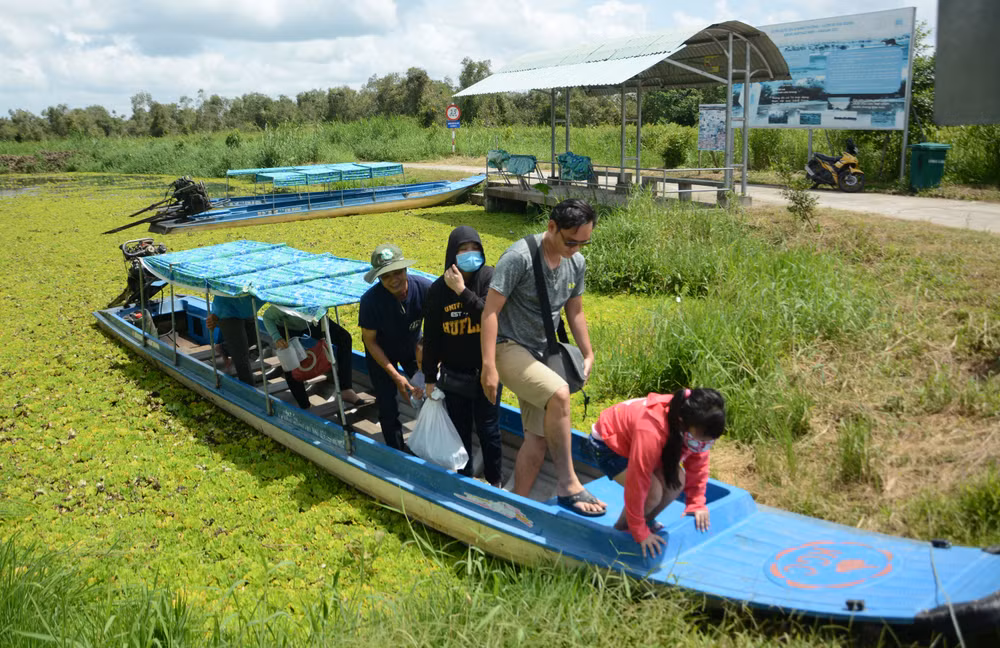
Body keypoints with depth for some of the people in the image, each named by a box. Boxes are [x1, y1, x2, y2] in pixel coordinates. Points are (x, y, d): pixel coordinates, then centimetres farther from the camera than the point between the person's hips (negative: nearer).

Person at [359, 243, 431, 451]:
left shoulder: (424, 288, -31)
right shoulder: (371, 300, -35)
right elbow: (370, 341, -20)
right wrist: (395, 376, -22)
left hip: (413, 347, 2)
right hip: (381, 353, -2)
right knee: (388, 406, 1)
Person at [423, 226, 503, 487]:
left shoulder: (490, 278, -12)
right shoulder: (439, 289, -6)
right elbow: (431, 337, 0)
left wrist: (462, 291, -29)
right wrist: (430, 377, 3)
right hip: (454, 375, 2)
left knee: (488, 429, 9)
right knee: (460, 429, 14)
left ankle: (494, 480, 31)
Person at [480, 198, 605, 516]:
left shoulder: (577, 263, 3)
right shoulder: (519, 257, -20)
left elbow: (575, 311, 17)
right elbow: (491, 311, -19)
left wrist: (588, 354, 17)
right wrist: (488, 366, -22)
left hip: (541, 355, 8)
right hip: (508, 347, -8)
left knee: (538, 438, 7)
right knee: (558, 392, -31)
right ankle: (567, 484, -19)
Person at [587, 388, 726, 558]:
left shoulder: (698, 430, -21)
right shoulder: (651, 432, -43)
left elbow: (698, 465, -2)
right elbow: (636, 484, -36)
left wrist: (697, 504, -5)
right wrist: (640, 533, -27)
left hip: (630, 436, 7)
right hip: (607, 443, -7)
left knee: (676, 481, -12)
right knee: (653, 492, -24)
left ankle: (647, 521, 12)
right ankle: (622, 528, 3)